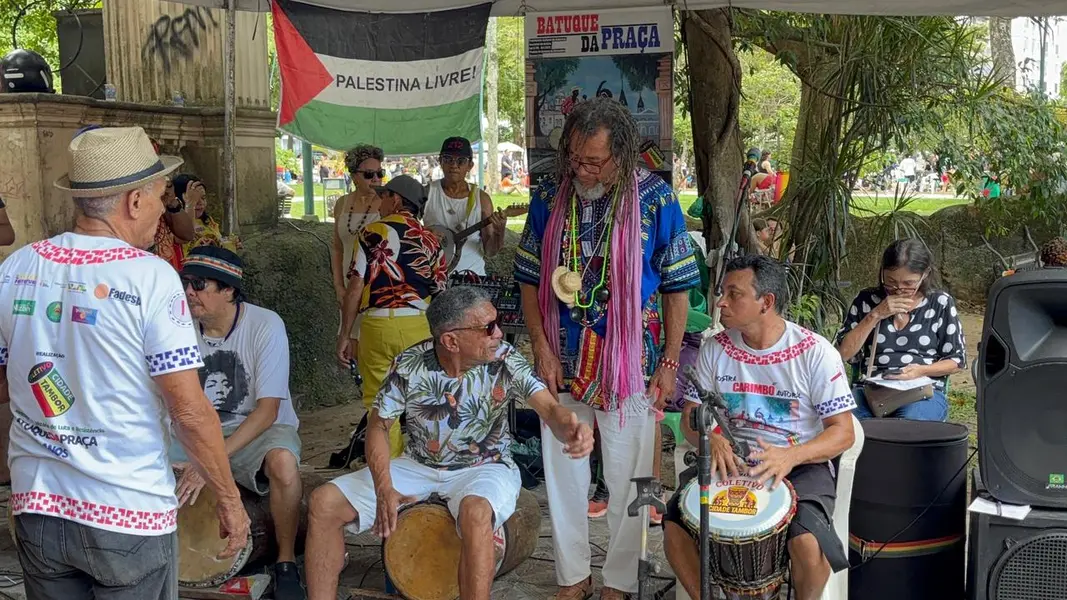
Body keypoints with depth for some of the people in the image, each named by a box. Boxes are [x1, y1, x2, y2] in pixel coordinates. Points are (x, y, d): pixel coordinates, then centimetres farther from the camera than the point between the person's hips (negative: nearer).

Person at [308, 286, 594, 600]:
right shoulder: (410, 364, -14)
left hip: (484, 467, -3)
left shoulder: (505, 360, -17)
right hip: (419, 466, 3)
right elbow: (378, 425, -5)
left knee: (475, 512, -39)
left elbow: (549, 407, -28)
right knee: (324, 502, -11)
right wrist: (383, 489, -21)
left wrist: (569, 429, -53)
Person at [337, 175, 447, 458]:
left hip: (378, 324, -3)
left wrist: (344, 335, 1)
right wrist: (433, 337, 21)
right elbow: (439, 294, 11)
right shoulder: (430, 239, 11)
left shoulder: (373, 232, 0)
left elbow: (355, 288, -5)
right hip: (420, 327, 3)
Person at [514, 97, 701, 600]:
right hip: (563, 364, 3)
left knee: (627, 482, 8)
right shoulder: (548, 198, -1)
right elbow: (530, 280, 5)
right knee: (563, 475, 13)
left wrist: (669, 363, -6)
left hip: (629, 366, -3)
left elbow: (677, 288, -4)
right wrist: (542, 349, -3)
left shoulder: (656, 200, -9)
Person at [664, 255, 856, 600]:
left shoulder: (814, 352, -11)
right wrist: (712, 439, -20)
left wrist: (791, 456, -30)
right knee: (674, 526, -20)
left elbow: (843, 433, -11)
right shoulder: (716, 349, 0)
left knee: (807, 544, -31)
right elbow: (691, 418, 5)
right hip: (731, 462, 3)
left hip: (802, 466, -3)